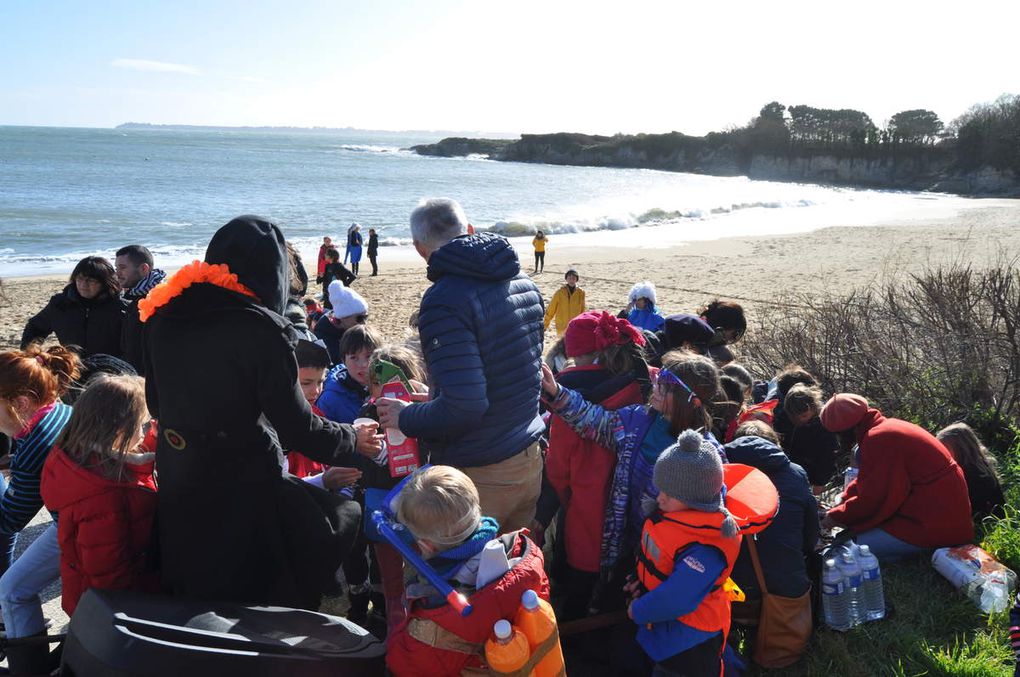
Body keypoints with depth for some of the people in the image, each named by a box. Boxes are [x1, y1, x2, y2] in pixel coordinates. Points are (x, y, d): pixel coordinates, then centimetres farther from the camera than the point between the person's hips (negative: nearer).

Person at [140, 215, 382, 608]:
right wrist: (351, 440, 1)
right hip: (243, 491, -8)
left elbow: (155, 402, 13)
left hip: (177, 488, 8)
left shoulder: (164, 317, 2)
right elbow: (296, 426, -15)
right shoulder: (259, 330, -18)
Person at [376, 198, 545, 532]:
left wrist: (405, 418, -8)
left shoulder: (444, 300, -22)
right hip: (529, 460, 8)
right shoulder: (524, 283, 4)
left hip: (480, 475, -8)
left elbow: (463, 407, -27)